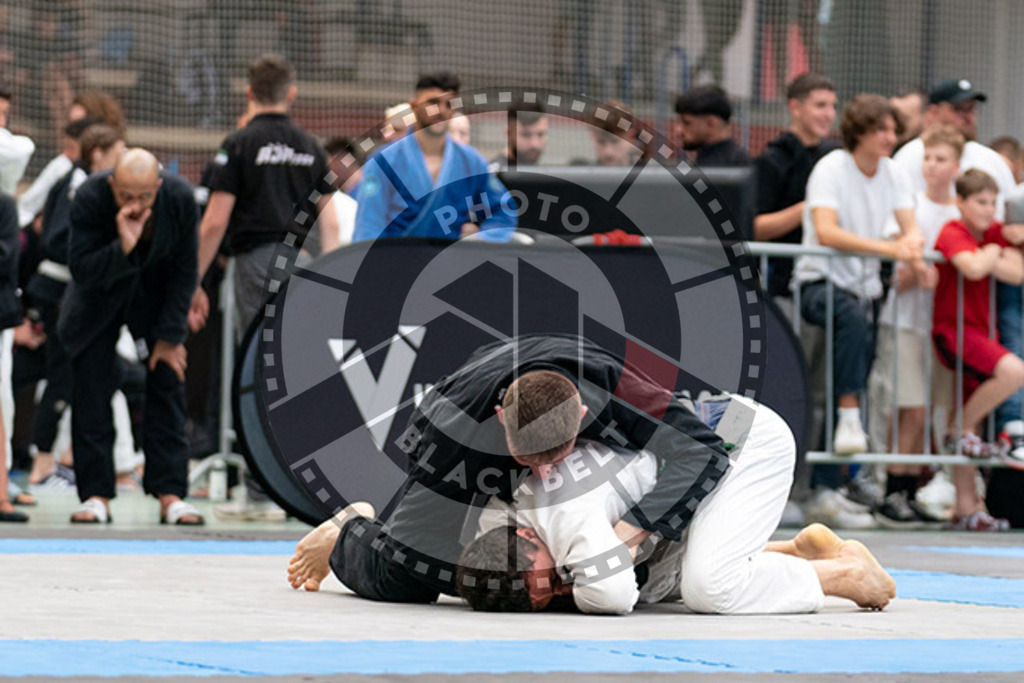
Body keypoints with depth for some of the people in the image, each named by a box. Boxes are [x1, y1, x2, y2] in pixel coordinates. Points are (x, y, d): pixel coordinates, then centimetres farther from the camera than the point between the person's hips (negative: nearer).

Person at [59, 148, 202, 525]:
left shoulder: (180, 199, -24)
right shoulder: (89, 198, -29)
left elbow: (183, 272, -13)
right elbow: (81, 270, -29)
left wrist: (169, 336, -12)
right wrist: (122, 247, -45)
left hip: (156, 293, 1)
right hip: (99, 298, -1)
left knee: (168, 382, -6)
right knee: (91, 390, -8)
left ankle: (170, 493, -3)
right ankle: (96, 493, -2)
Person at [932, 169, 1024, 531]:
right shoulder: (953, 233, -10)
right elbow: (973, 268, -28)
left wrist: (990, 258, -13)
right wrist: (991, 255, -9)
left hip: (979, 331, 7)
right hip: (952, 328, -7)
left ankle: (966, 508, 11)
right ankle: (962, 430, -9)